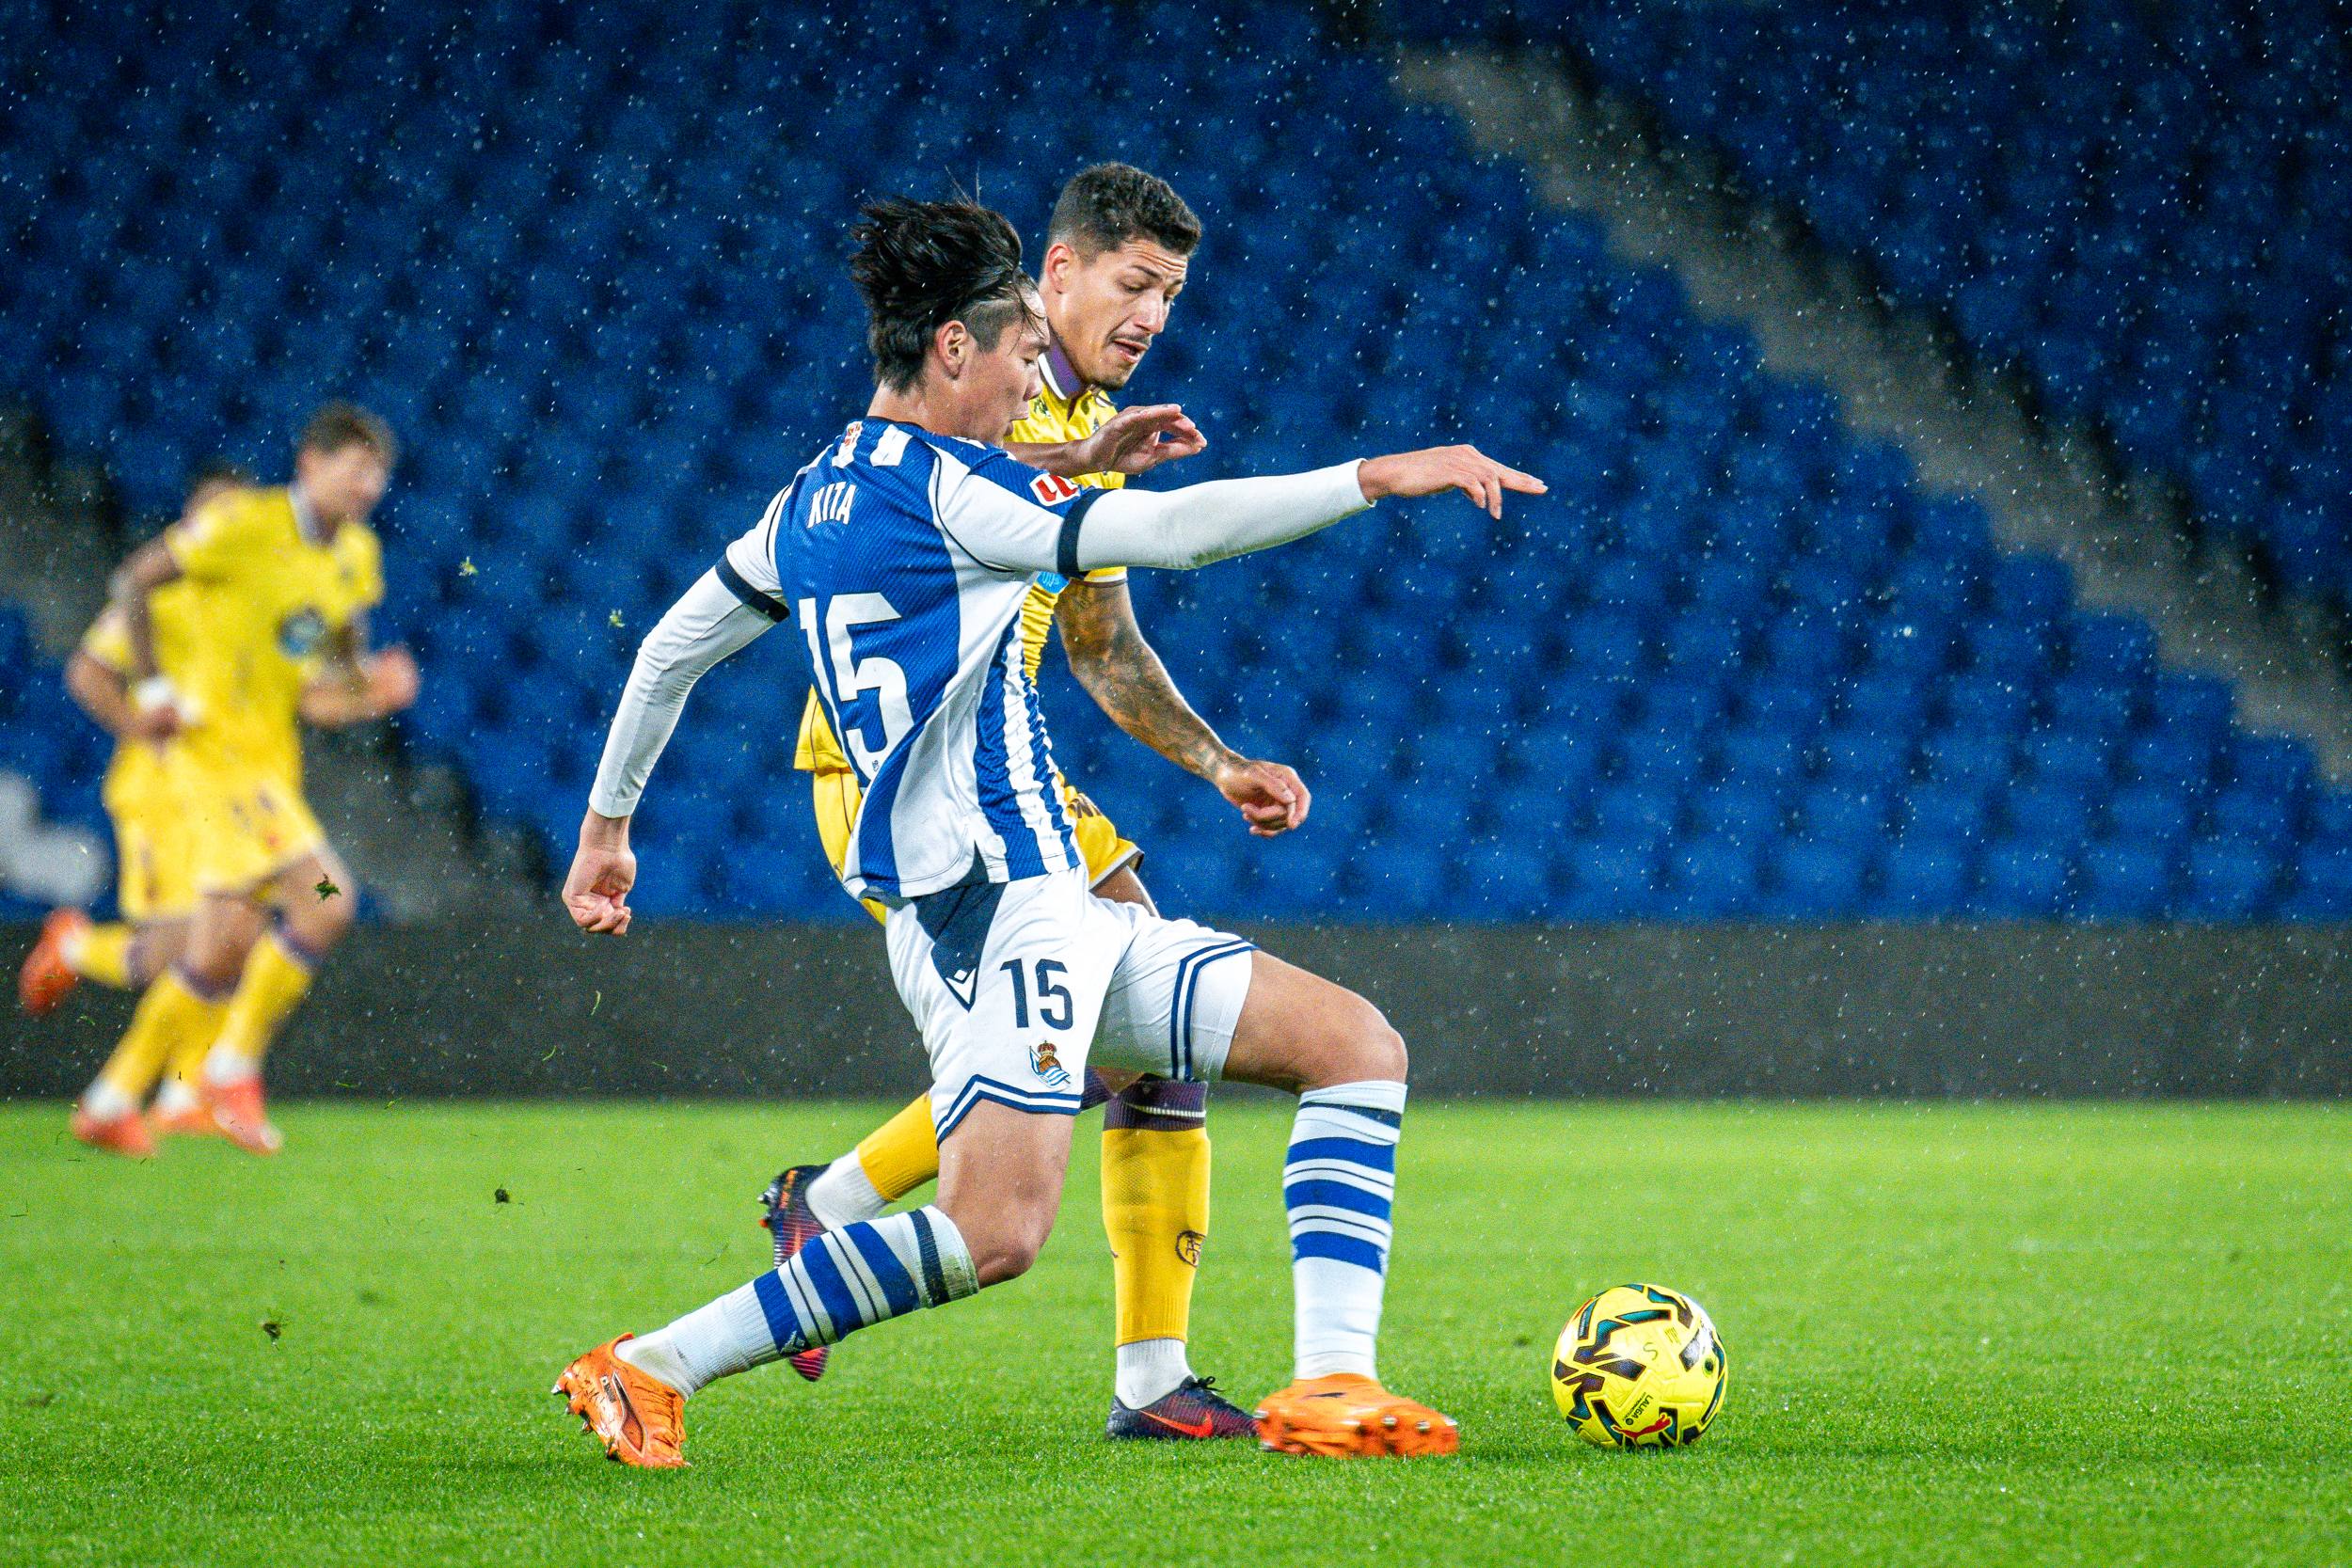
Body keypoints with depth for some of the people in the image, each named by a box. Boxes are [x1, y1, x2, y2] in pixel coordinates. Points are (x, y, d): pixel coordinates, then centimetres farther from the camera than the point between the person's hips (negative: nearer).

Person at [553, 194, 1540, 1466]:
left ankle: (1330, 1387, -5)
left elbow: (672, 647, 25)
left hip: (1053, 913, 11)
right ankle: (649, 1374, -15)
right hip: (995, 905, -11)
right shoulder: (940, 484, -10)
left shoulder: (817, 497, 18)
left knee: (1359, 1047, 6)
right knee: (996, 1226, -24)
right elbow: (1168, 531, -18)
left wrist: (607, 823, 35)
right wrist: (1375, 477, -15)